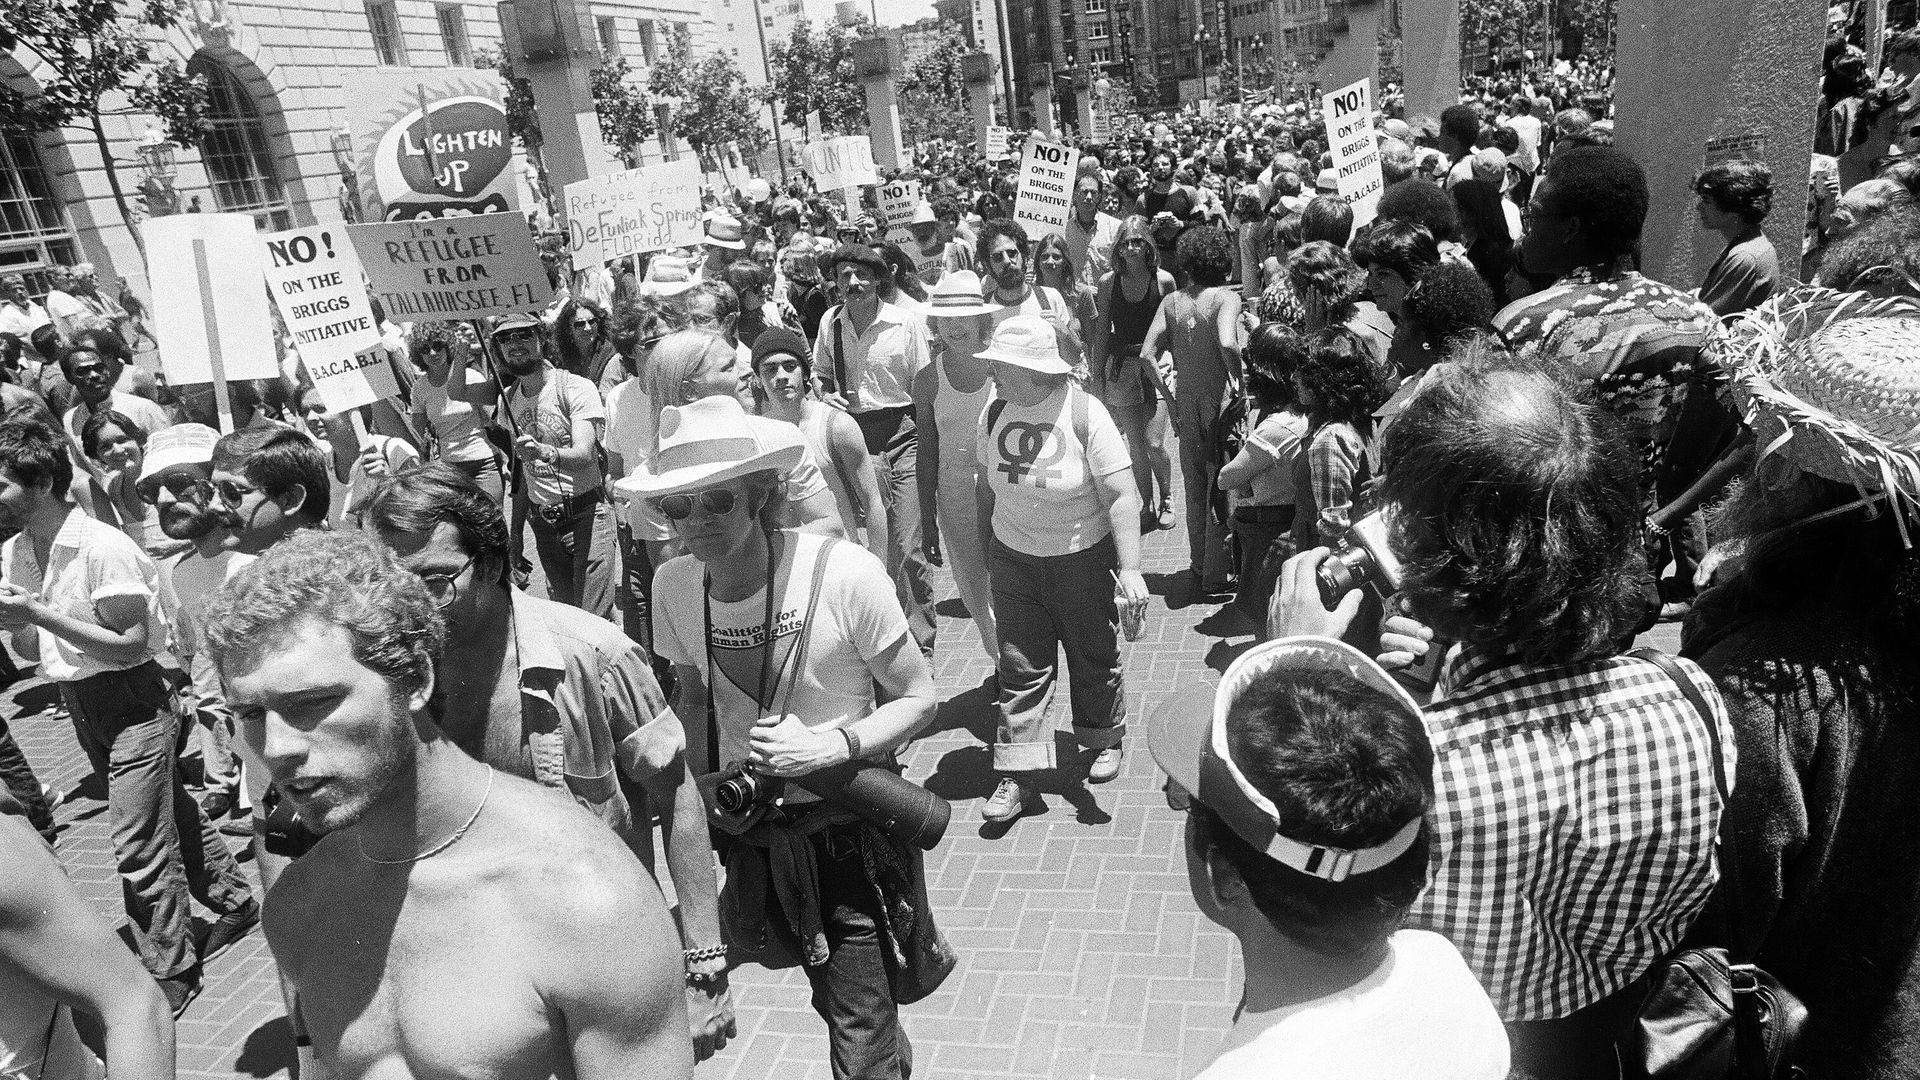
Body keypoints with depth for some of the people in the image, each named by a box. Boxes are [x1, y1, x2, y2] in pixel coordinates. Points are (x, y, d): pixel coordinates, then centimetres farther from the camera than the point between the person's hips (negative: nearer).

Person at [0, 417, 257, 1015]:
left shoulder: (102, 547, -21)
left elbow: (132, 642, -20)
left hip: (132, 701, -8)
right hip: (81, 706, 8)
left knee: (140, 848, -4)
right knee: (171, 813, 19)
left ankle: (170, 972, 11)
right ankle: (235, 900, 36)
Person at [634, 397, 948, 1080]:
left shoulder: (844, 573, -23)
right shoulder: (673, 585, -8)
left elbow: (918, 698, -12)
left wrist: (831, 745, -26)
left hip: (850, 831, -4)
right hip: (748, 830, 5)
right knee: (839, 1005, 25)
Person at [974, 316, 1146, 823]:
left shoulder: (1085, 413, -18)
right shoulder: (995, 412, -3)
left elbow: (1122, 495, -19)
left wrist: (1130, 569, -26)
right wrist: (985, 545, 16)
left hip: (1082, 558, -3)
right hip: (1013, 558, 3)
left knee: (1094, 657, 13)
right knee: (1020, 665, 2)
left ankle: (1106, 740, 38)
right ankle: (1018, 775, 9)